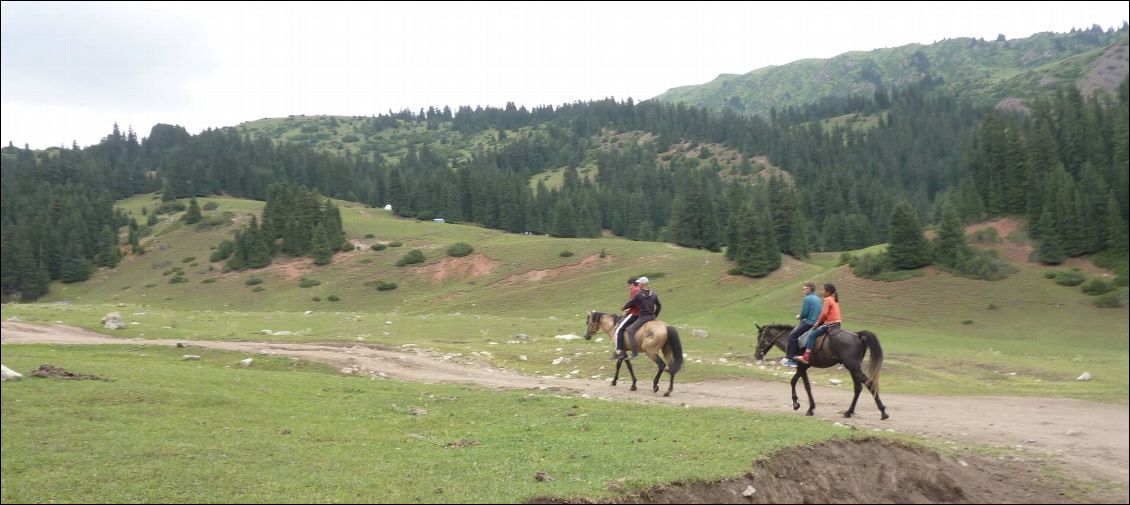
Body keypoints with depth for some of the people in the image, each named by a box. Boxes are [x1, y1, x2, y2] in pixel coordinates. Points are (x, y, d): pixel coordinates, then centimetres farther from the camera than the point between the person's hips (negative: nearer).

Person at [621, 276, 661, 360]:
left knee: (630, 331, -8)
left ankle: (635, 353, -19)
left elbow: (630, 304, 0)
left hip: (643, 318, -7)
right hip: (652, 317, 7)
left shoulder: (638, 295, -10)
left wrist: (623, 308, 20)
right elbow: (659, 306, 16)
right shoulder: (654, 294, 9)